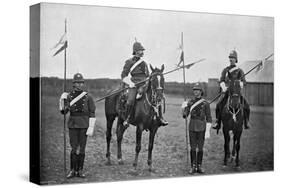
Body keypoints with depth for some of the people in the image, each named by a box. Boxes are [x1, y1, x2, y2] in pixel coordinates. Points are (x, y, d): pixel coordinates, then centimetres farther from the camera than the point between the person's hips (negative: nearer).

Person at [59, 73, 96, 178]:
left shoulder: (88, 97, -2)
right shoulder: (69, 96, 2)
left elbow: (92, 113, -3)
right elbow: (64, 111, 2)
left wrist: (91, 128, -9)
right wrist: (62, 102, -15)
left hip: (84, 125, 0)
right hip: (73, 125, 0)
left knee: (81, 148, 5)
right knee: (74, 148, -3)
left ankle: (80, 171, 14)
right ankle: (72, 170, 8)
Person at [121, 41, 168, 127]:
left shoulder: (144, 63, 17)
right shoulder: (129, 62, 4)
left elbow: (147, 75, 25)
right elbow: (123, 75, 2)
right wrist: (130, 83, -12)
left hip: (143, 85, 4)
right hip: (133, 85, -4)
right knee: (131, 100, -29)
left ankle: (160, 118, -3)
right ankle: (127, 119, -11)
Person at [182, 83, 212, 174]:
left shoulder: (205, 103, -3)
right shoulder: (190, 102, 3)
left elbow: (208, 118, -2)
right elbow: (185, 116, 2)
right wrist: (184, 109, -19)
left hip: (201, 128, -1)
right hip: (192, 127, 1)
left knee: (200, 148, 6)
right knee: (193, 148, 4)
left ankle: (199, 166, 15)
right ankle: (193, 166, 11)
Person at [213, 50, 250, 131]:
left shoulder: (240, 71, 10)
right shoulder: (225, 70, 13)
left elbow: (243, 81, -3)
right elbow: (221, 80, 3)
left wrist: (240, 84, -27)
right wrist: (223, 87, -19)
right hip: (227, 91, 0)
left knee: (246, 106, -16)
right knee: (219, 105, -22)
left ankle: (246, 123, 2)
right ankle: (217, 123, -12)